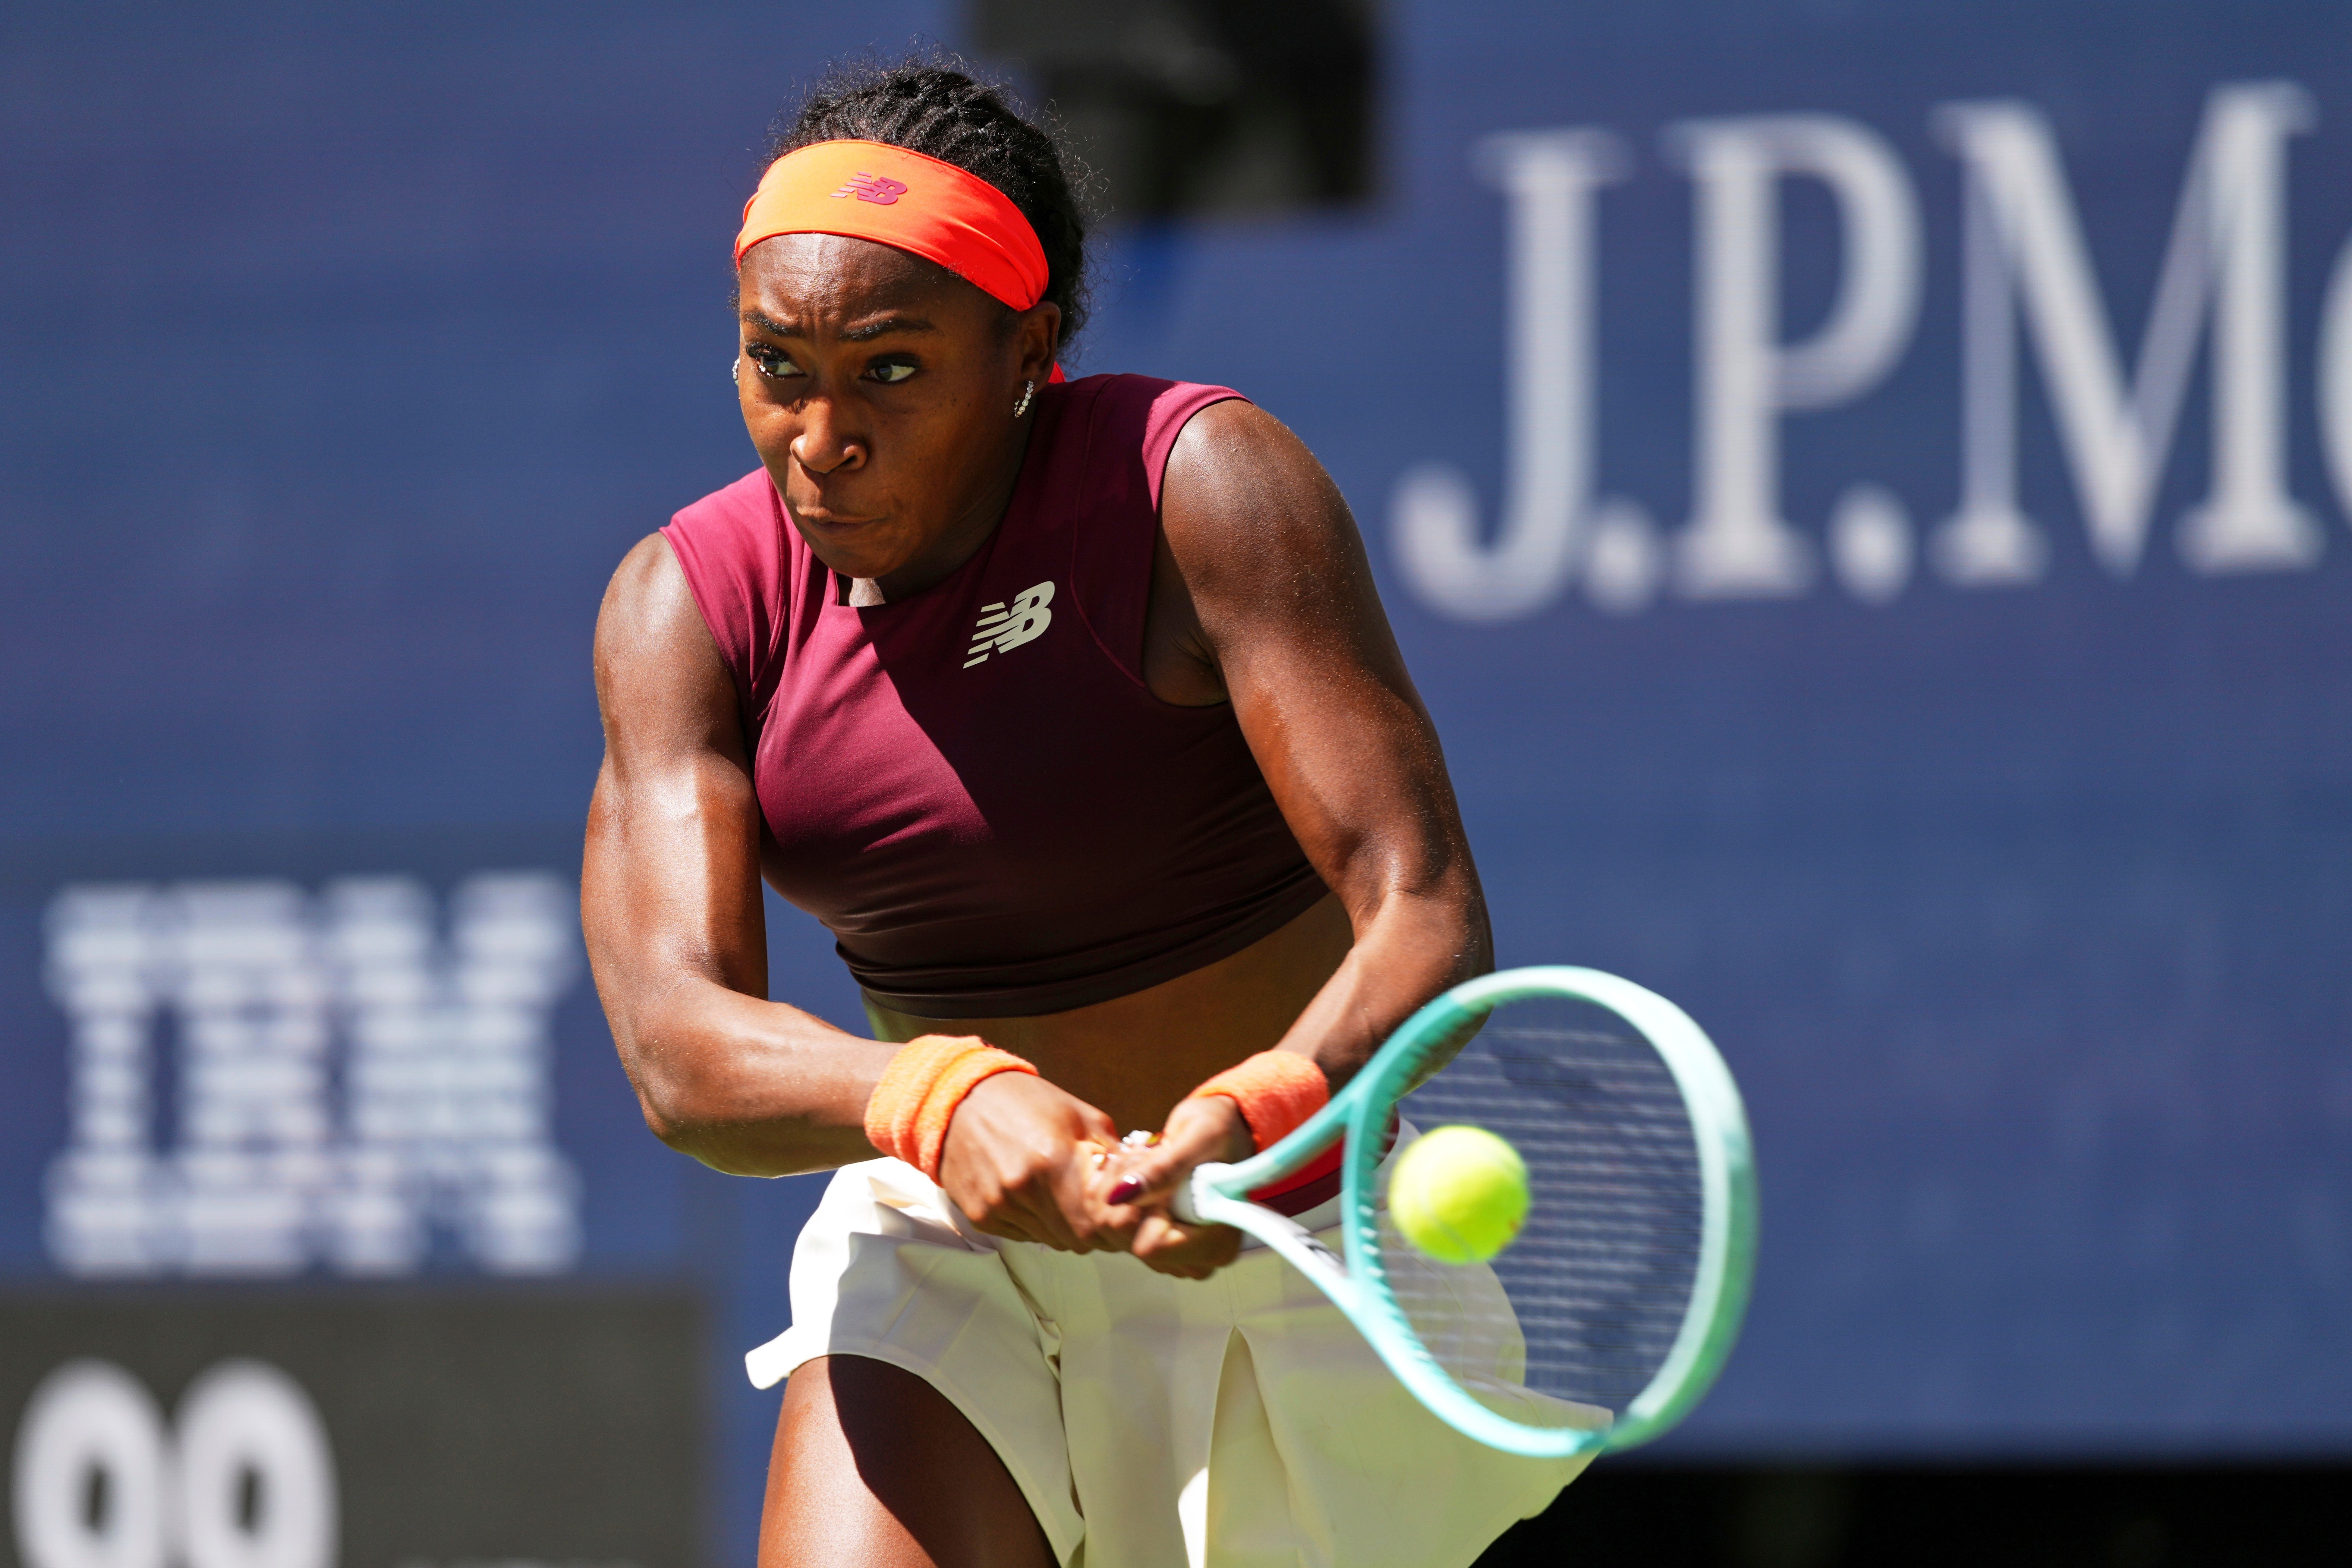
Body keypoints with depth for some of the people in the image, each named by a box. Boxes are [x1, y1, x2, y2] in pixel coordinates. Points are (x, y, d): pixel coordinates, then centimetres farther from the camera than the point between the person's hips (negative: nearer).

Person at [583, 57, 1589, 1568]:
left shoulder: (1206, 485, -21)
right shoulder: (686, 606, -10)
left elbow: (1429, 926, -29)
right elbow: (680, 1048, -23)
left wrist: (1258, 1120, -51)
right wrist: (943, 1100, -45)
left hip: (1317, 1217, -2)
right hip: (960, 1230, 3)